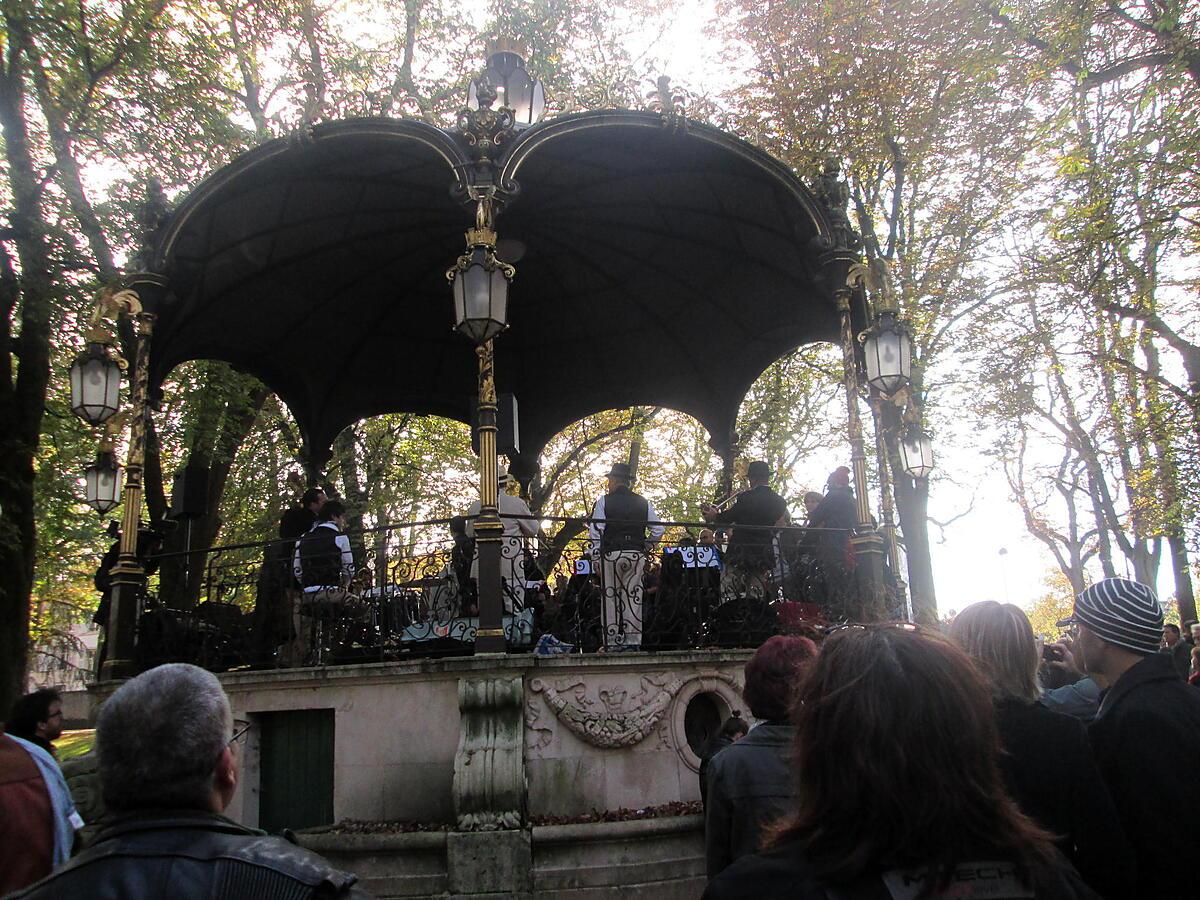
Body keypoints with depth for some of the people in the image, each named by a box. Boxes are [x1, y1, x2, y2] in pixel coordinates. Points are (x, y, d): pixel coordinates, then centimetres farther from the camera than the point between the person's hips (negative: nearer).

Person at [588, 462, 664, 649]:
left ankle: (613, 642, 2)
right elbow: (658, 530, 7)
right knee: (633, 597, 5)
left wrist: (596, 557, 1)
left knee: (610, 597, 3)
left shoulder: (604, 501, -1)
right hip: (637, 555, 3)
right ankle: (633, 641, 4)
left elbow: (595, 531, -4)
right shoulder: (643, 502, 9)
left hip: (612, 554, -3)